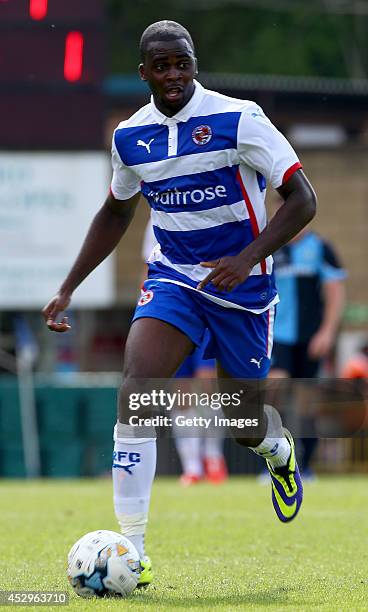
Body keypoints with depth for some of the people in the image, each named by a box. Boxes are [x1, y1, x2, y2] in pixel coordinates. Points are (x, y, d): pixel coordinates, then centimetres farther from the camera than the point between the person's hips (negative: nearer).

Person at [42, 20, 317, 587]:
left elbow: (302, 199, -15)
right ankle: (132, 549, -22)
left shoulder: (236, 119, -15)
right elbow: (116, 213, 19)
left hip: (241, 284, -3)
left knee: (243, 426, 7)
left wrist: (249, 258, -27)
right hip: (172, 279, 3)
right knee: (135, 388, -22)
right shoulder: (131, 135, 1)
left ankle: (279, 450, 49)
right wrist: (69, 288, 15)